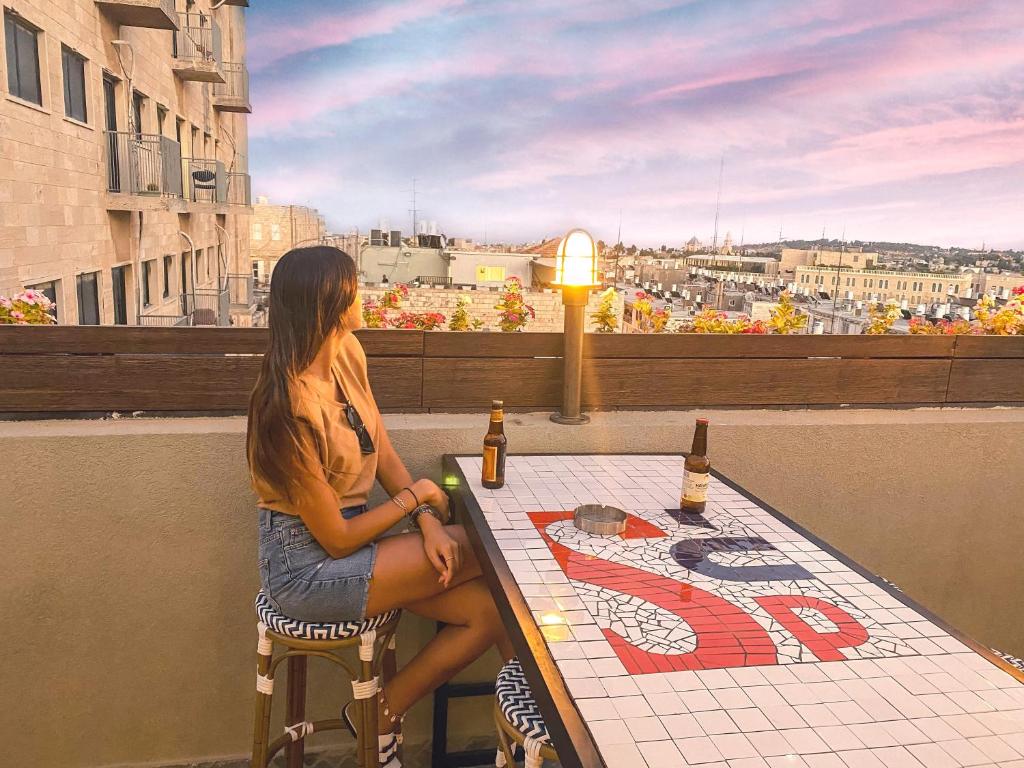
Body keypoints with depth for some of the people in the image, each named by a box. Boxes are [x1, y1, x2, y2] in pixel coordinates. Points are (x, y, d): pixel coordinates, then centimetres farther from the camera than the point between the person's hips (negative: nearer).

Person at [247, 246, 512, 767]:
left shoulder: (348, 352, -3)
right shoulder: (291, 410, -27)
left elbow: (386, 456, 2)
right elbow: (338, 540, -20)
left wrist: (425, 522, -12)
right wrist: (414, 497, -7)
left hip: (347, 536, 7)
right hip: (306, 567, -7)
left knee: (489, 610, -6)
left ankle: (381, 713, 14)